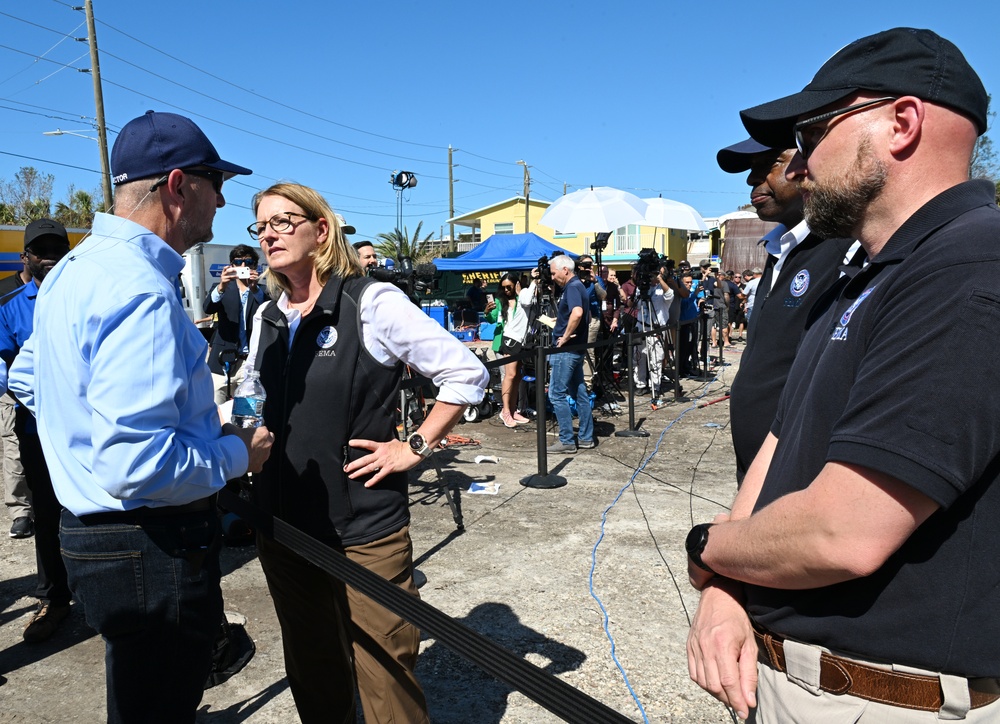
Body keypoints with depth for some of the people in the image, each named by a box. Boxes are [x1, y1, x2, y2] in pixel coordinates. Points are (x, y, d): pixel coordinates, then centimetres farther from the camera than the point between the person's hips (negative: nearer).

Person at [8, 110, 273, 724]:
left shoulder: (77, 267, 9)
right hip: (155, 552, -10)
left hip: (92, 530, 10)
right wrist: (237, 453, -16)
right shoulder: (142, 291, -25)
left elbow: (26, 378, 22)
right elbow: (138, 466, -31)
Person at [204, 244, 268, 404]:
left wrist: (254, 289, -28)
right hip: (223, 361, 1)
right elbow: (208, 308, -9)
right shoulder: (221, 289, 11)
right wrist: (221, 287, -29)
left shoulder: (261, 292, 10)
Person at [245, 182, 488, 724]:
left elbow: (467, 373, -11)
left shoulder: (372, 302, -10)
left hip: (365, 530, -6)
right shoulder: (266, 318, 9)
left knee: (387, 680, 5)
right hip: (282, 526, 6)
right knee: (312, 676, 21)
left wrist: (414, 447, -12)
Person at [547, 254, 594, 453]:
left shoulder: (572, 287, -15)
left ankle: (566, 441, -2)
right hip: (576, 348, 10)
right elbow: (587, 316, 28)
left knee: (557, 394, -5)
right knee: (580, 393, 12)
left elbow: (577, 312, -34)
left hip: (566, 350, -10)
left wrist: (565, 336, -25)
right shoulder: (578, 286, 16)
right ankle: (586, 438, 19)